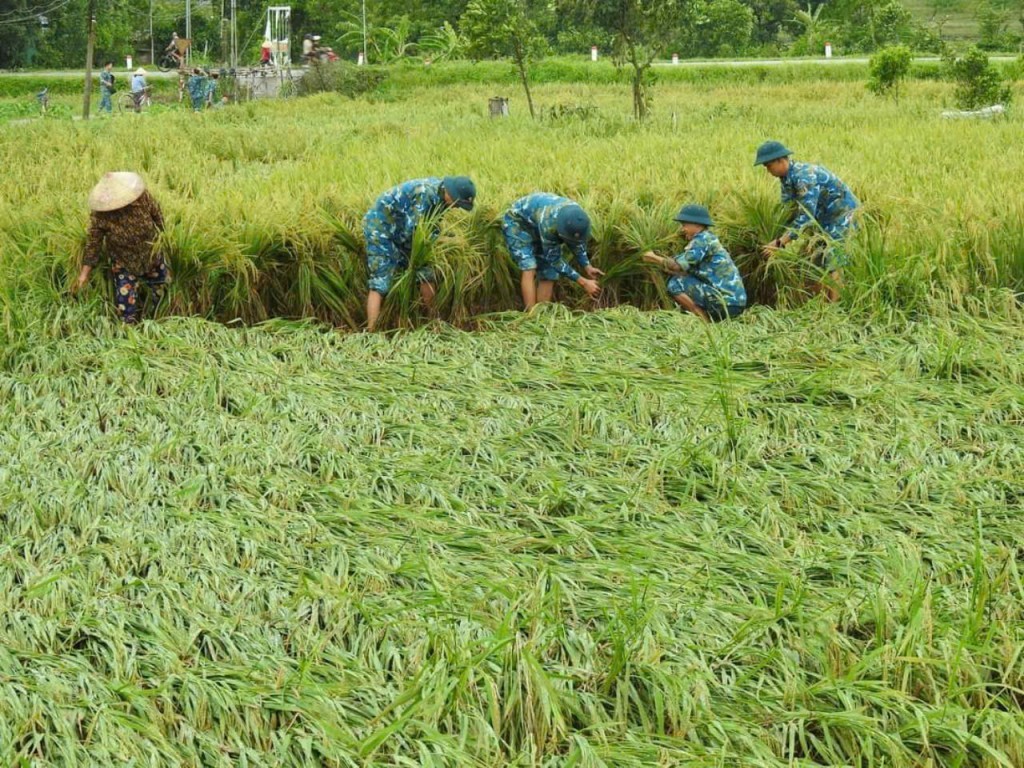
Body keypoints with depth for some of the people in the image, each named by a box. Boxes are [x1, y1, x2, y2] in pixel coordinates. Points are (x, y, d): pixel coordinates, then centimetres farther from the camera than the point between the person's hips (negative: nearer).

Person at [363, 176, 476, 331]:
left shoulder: (439, 196, -3)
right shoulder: (425, 194, -31)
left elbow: (431, 232, 6)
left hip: (399, 230, 9)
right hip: (380, 227, -9)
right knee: (380, 284, -18)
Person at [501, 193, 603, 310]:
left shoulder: (578, 218, -23)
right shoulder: (548, 223, -42)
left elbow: (577, 243, -1)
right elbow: (554, 260, -32)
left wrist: (587, 267, -15)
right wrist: (583, 282, -33)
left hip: (537, 228, 7)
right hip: (516, 223, -7)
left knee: (548, 273, -4)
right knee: (529, 269, -24)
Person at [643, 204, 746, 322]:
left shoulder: (702, 240, -8)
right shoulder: (709, 240, 20)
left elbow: (679, 266, -14)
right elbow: (686, 271, 15)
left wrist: (655, 259, 0)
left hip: (726, 301, -10)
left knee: (676, 284, -10)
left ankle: (705, 321, -10)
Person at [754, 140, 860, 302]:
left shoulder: (804, 176, -28)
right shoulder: (787, 178, 2)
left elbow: (805, 216, -32)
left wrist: (780, 243, -34)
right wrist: (775, 238, -4)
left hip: (844, 215, -10)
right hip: (827, 219, 10)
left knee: (832, 264, -12)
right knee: (818, 261, 11)